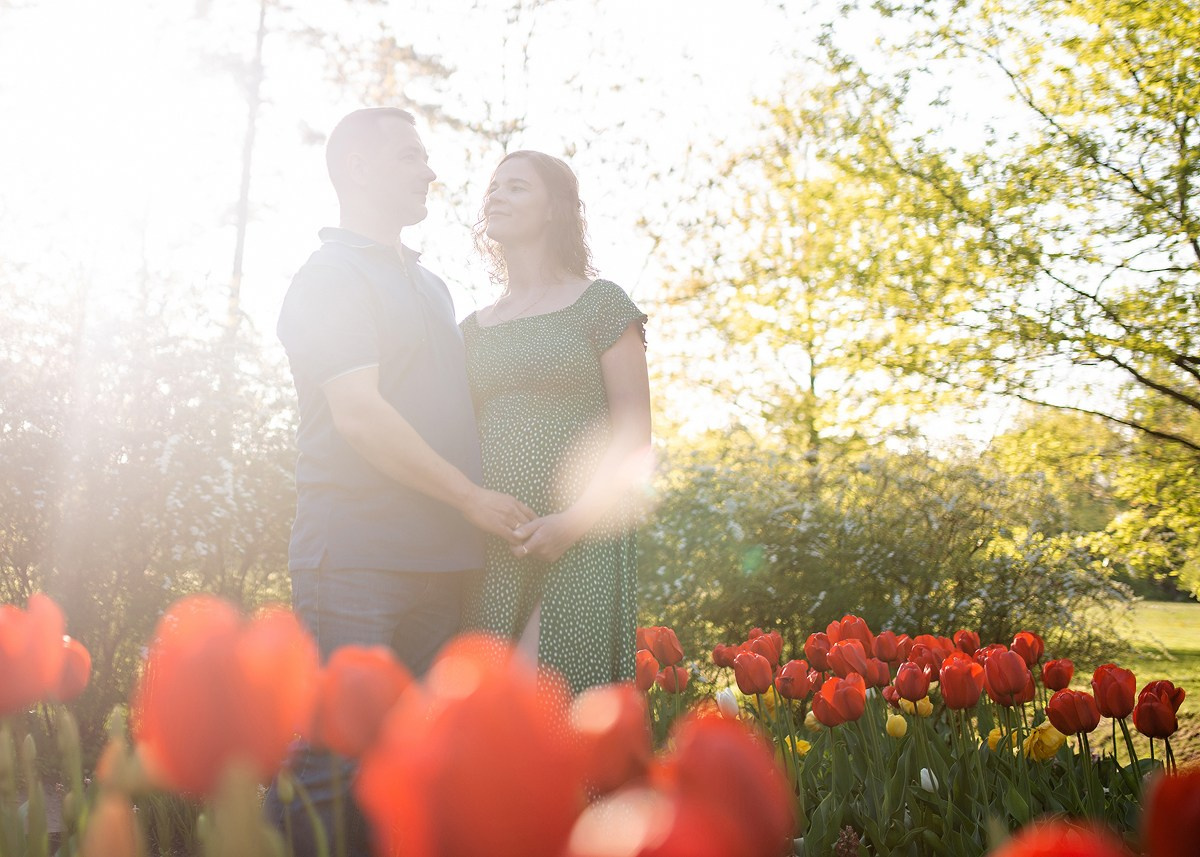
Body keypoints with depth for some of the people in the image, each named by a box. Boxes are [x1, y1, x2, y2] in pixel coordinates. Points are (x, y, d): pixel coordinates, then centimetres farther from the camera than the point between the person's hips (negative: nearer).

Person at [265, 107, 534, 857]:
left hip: (439, 559, 8)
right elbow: (359, 413, -15)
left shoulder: (431, 287, 21)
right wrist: (472, 497, -12)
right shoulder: (332, 277, -5)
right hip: (356, 560, -8)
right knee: (337, 755, -5)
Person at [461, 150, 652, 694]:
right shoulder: (473, 328, 18)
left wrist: (574, 519, -16)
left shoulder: (599, 303, 3)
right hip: (488, 543, 5)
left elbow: (634, 436, -3)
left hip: (578, 541, -4)